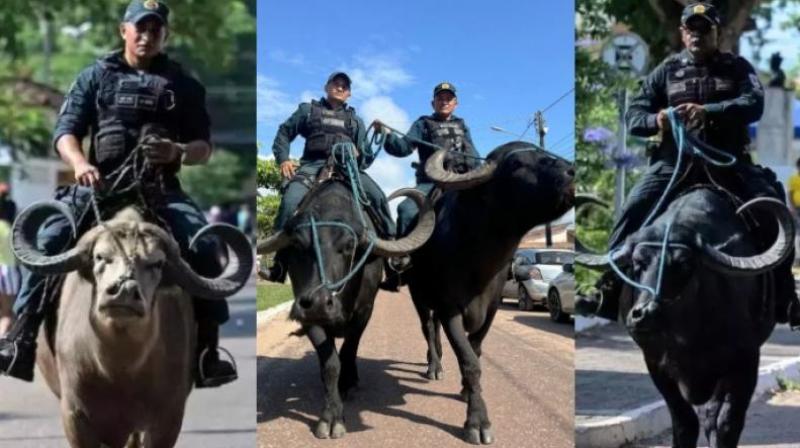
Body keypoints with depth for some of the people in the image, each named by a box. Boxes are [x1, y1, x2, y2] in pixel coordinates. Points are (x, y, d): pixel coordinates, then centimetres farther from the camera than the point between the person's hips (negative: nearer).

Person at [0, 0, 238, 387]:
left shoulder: (184, 85, 15)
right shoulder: (96, 77, 14)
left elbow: (204, 145, 11)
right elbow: (66, 129, 6)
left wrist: (178, 152, -14)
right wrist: (79, 163, -17)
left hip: (161, 190, 0)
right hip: (100, 185, 0)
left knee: (202, 245, -24)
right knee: (49, 238, -22)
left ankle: (207, 349, -16)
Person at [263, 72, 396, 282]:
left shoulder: (355, 119, 27)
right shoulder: (308, 110, 21)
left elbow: (367, 154, 25)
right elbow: (284, 133, 19)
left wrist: (359, 155, 0)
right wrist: (283, 159, 1)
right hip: (313, 165, -2)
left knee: (378, 197, -24)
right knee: (290, 201, -29)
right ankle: (279, 261, -25)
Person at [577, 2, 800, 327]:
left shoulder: (738, 68, 9)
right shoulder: (667, 70, 11)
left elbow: (754, 104, -10)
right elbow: (634, 114, 7)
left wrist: (708, 111, -28)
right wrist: (655, 120, -19)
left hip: (728, 160, 0)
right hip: (675, 159, 0)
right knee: (634, 209, -18)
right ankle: (608, 291, -12)